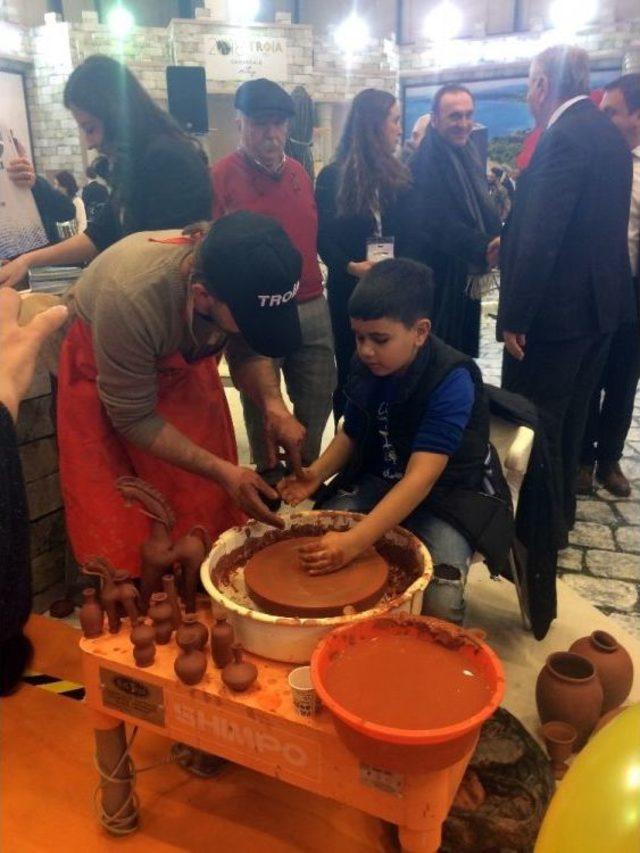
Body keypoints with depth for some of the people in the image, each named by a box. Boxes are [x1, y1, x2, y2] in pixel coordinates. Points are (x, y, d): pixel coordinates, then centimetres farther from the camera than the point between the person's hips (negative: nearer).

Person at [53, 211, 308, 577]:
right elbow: (132, 419, -26)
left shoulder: (245, 281, -28)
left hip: (185, 358, 4)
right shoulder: (130, 297, -41)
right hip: (102, 371, -3)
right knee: (120, 533, -2)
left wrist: (274, 405, -26)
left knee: (212, 507, 2)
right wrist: (222, 471, -30)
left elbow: (249, 352, -7)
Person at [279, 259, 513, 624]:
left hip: (450, 491, -5)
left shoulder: (451, 382, -27)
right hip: (379, 480, 6)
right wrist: (317, 474, -13)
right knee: (312, 547, -15)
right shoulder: (365, 367, -7)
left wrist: (354, 542, -42)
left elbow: (422, 478, -34)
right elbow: (352, 433, 8)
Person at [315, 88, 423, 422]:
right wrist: (350, 266, -22)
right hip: (350, 290, -2)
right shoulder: (332, 176, 0)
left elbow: (415, 236, 3)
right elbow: (323, 237, -5)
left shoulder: (400, 176, 10)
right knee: (351, 370, 7)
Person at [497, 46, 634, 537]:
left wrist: (515, 317, -21)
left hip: (557, 308, -10)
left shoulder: (564, 136, -17)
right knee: (569, 418, 19)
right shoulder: (608, 133, 13)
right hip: (599, 303, 10)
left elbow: (541, 235, -24)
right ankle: (560, 512, 34)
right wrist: (507, 242, 18)